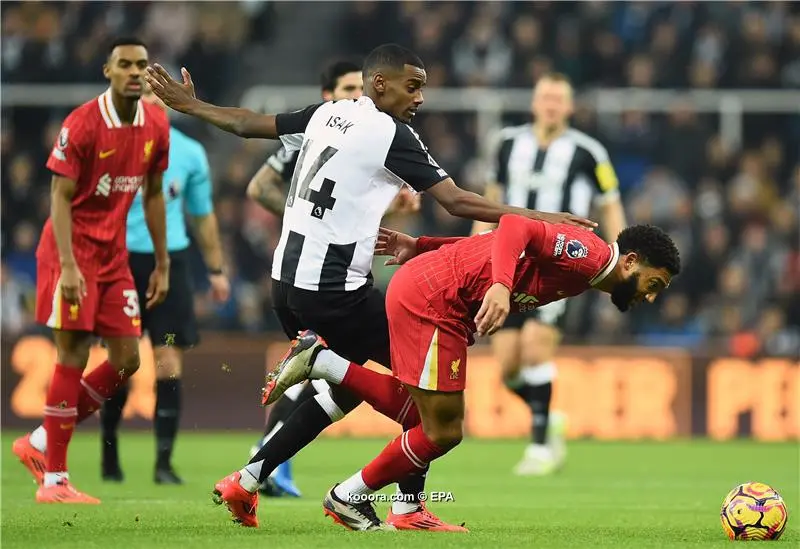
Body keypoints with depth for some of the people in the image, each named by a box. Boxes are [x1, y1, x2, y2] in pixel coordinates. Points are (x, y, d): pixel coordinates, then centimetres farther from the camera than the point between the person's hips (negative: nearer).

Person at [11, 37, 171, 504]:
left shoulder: (156, 125, 2)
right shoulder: (82, 124, -16)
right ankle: (54, 479, -3)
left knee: (127, 361, 2)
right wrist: (68, 266, -24)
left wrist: (162, 264, 13)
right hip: (72, 250, -7)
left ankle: (41, 443, 15)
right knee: (73, 356, -9)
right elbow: (60, 196, -16)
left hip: (114, 253, 7)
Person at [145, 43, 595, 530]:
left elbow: (246, 123, 23)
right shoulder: (391, 134, -10)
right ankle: (410, 508, 1)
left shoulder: (325, 115, 11)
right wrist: (536, 219, -13)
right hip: (336, 289, -9)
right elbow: (456, 201, -14)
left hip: (287, 281, 9)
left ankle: (246, 482, 20)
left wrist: (189, 105, 40)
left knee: (345, 387, 22)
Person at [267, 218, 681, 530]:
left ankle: (320, 362, 16)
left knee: (420, 419, 15)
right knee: (442, 432, -3)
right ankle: (349, 499, 12)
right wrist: (501, 286, -43)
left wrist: (420, 248, 19)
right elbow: (515, 227, -29)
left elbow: (485, 246, 18)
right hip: (428, 296, -10)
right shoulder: (587, 253, -14)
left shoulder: (581, 268, 16)